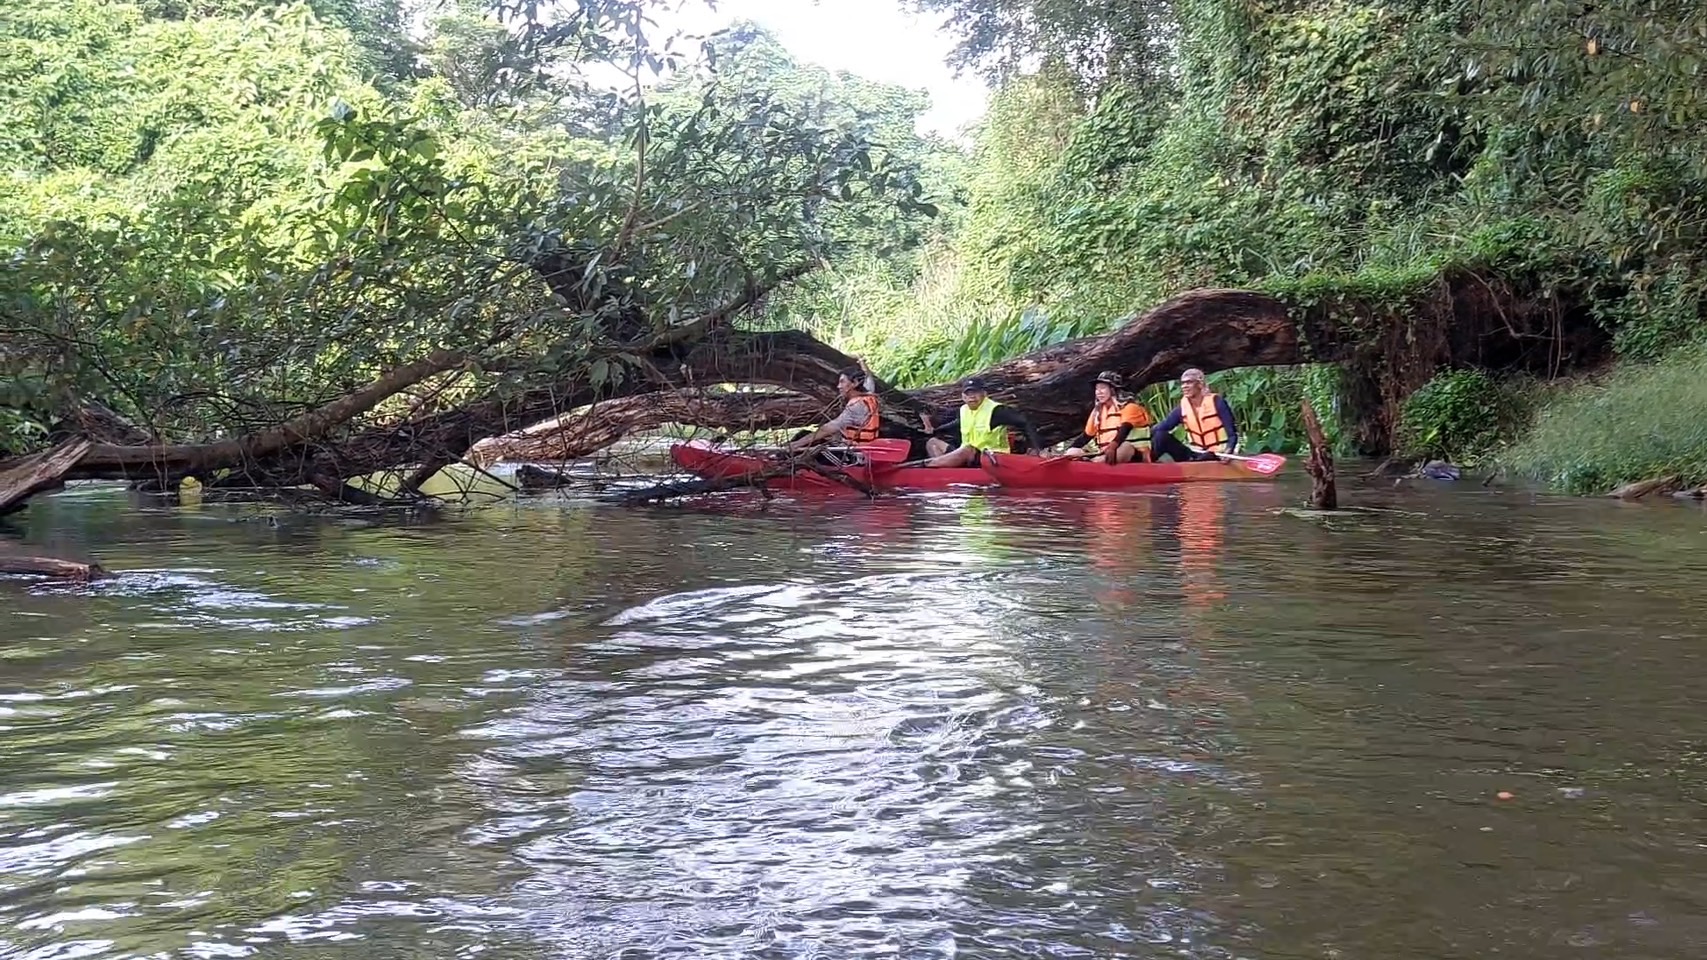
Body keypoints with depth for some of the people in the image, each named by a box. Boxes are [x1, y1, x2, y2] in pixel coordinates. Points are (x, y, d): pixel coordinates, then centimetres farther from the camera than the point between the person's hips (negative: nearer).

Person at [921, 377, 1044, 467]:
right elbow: (956, 424, 33)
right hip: (969, 459, 9)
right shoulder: (963, 410, 9)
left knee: (967, 450, -39)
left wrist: (1036, 449, -25)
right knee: (933, 443, 5)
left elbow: (1024, 423, -15)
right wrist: (934, 430, 23)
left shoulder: (996, 411, -13)